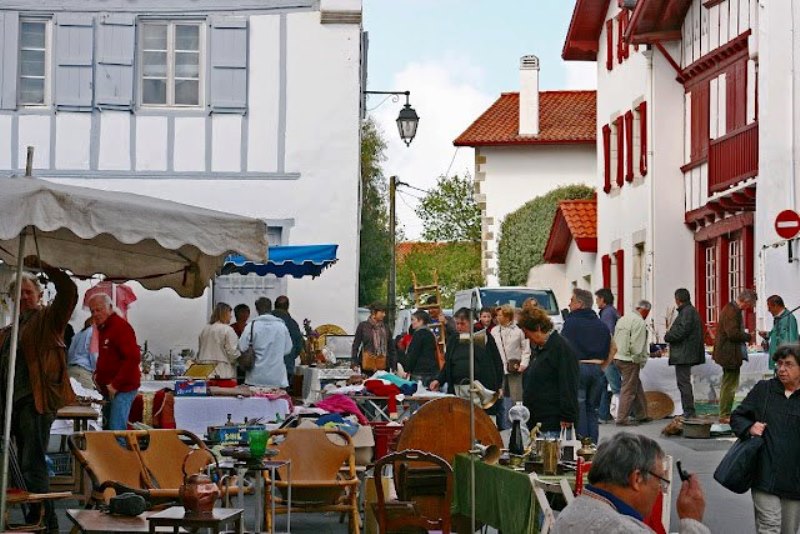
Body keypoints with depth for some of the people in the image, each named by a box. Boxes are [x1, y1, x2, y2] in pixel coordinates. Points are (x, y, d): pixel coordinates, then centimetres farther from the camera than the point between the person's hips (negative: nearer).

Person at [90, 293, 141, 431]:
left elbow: (133, 358, -23)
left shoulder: (121, 327, -14)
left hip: (122, 389, -10)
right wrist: (97, 374, 10)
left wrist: (116, 385, -22)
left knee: (116, 430, -15)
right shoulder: (103, 328, 16)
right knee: (107, 428, 13)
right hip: (108, 389, 10)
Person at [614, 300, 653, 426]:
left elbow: (615, 340, 15)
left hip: (618, 357, 9)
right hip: (629, 360, -9)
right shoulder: (639, 322, -13)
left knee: (637, 387, 19)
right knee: (628, 390, -3)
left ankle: (641, 415, 26)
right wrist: (640, 360, -7)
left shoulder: (623, 319, 15)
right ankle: (622, 419, -1)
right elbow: (636, 345, -19)